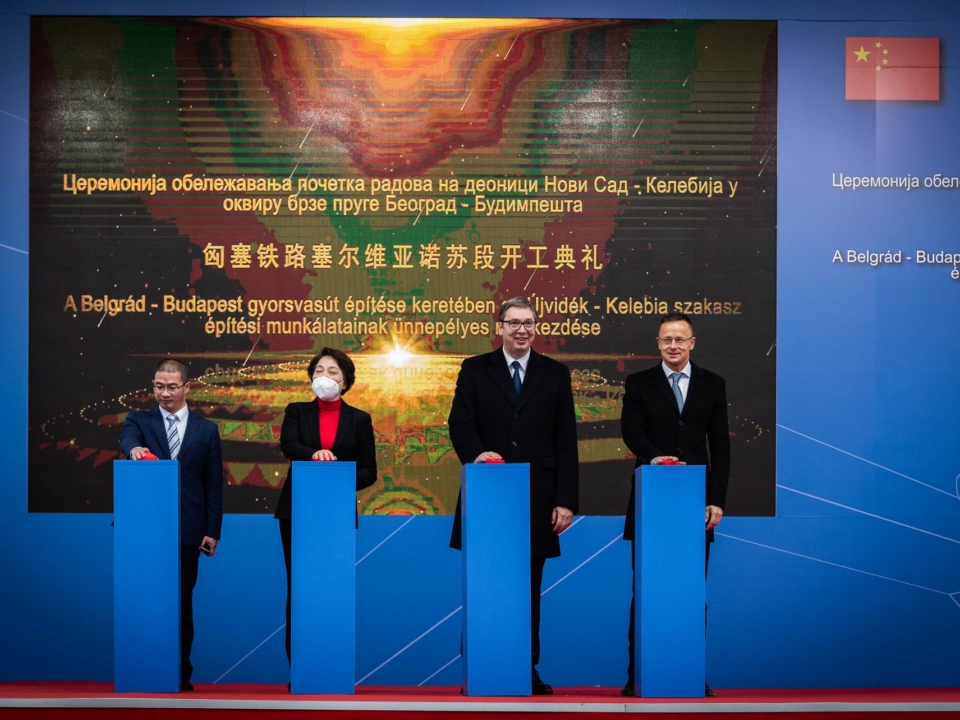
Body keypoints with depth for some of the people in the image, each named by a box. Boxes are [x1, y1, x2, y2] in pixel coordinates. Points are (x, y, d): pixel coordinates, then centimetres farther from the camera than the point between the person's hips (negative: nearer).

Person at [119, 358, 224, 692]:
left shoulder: (206, 430, 8)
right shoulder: (138, 420, 8)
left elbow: (214, 485, 6)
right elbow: (128, 440, -17)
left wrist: (212, 531, -1)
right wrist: (135, 449, -41)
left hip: (187, 529, 0)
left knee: (181, 601, 5)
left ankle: (181, 673, 14)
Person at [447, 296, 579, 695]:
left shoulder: (555, 374, 8)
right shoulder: (475, 370, 7)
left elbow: (566, 441, 4)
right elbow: (459, 423, -2)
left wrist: (565, 499, -2)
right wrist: (476, 454, -23)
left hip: (537, 497, 1)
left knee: (528, 589, 7)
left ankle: (527, 670, 15)